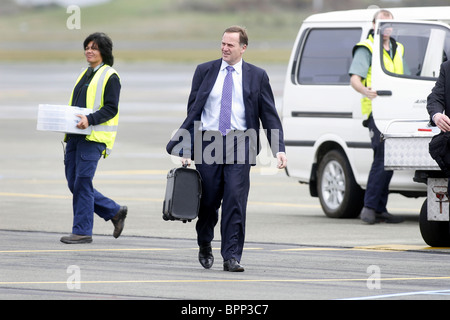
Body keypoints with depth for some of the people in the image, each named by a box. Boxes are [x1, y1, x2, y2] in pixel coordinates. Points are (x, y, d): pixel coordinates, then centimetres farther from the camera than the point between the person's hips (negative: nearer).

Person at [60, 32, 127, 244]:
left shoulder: (110, 77, -4)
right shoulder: (86, 74, 22)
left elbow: (111, 109, -13)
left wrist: (89, 119, -27)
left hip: (94, 137, -9)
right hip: (75, 135, 9)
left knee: (82, 182, -11)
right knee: (73, 183, 6)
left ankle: (82, 231, -4)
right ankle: (115, 212, 19)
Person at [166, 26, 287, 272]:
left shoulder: (257, 76, 6)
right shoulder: (204, 71, 8)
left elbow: (270, 115, 6)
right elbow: (193, 111, 9)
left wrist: (279, 149, -4)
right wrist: (186, 149, 2)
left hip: (239, 143, -1)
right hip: (208, 143, 1)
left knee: (235, 201, -10)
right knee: (208, 200, 4)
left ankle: (232, 257, -8)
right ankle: (204, 245, 30)